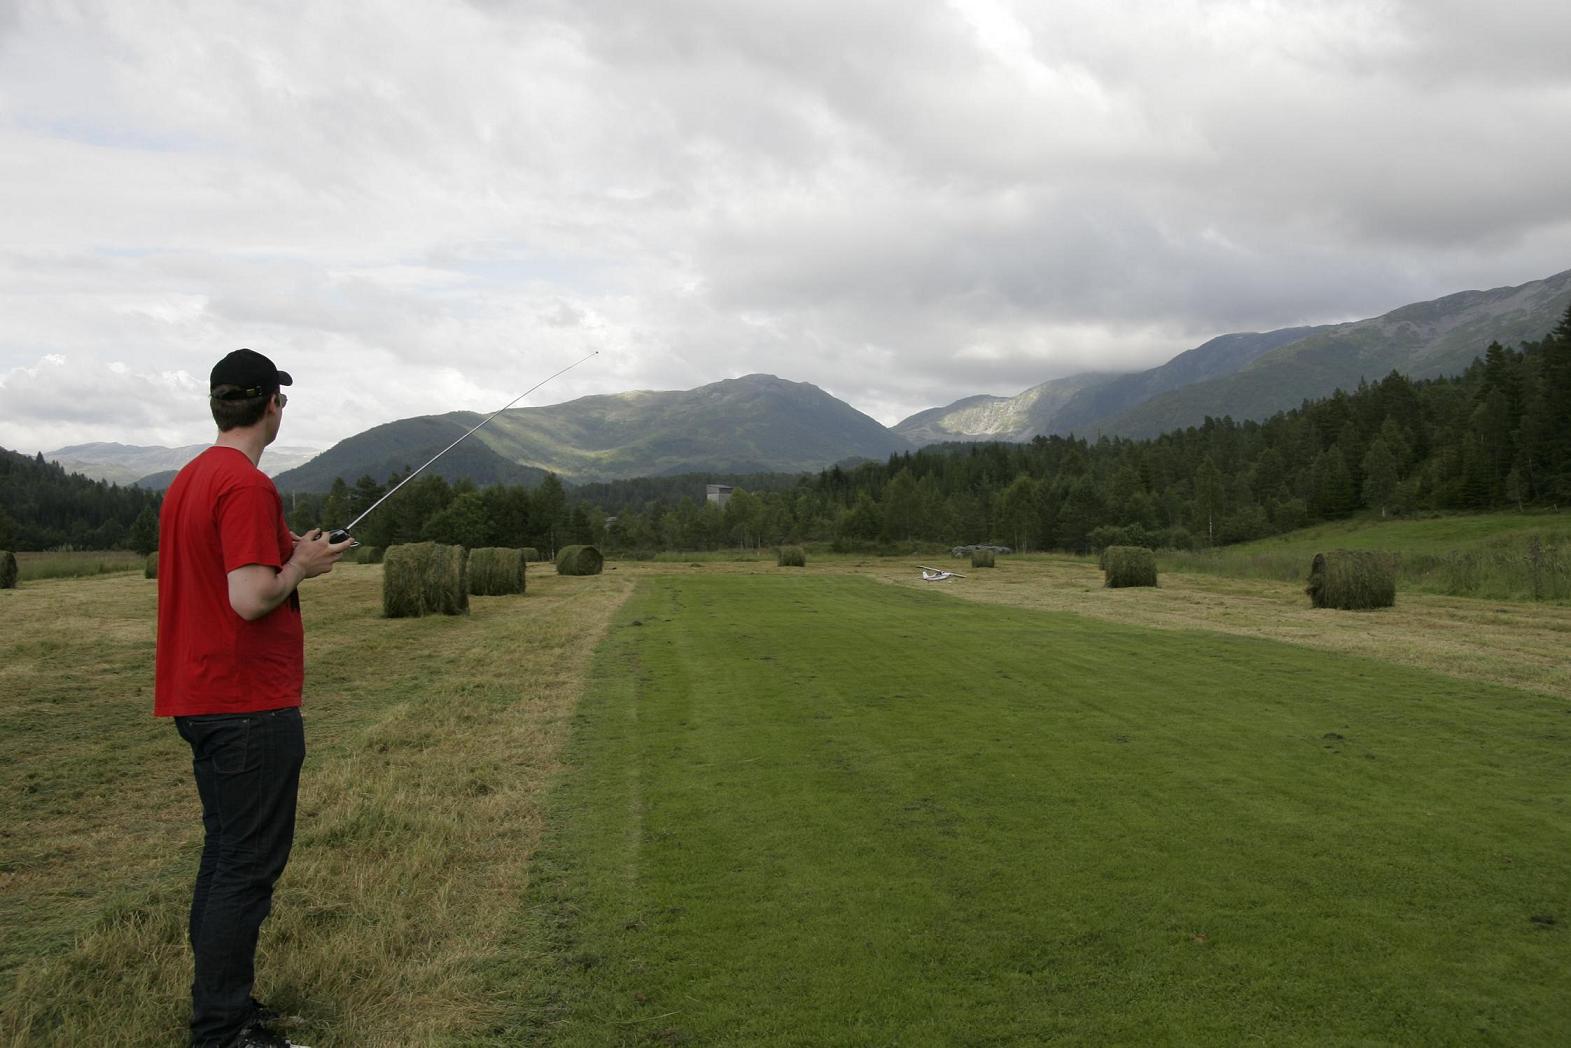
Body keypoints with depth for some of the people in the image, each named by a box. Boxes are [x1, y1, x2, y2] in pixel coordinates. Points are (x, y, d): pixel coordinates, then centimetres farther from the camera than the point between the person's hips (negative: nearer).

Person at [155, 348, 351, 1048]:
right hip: (250, 705, -10)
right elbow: (250, 598, -25)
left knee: (224, 854, 17)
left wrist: (285, 553, 15)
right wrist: (301, 566, -8)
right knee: (249, 866, -2)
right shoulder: (248, 485, -18)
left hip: (201, 697, 10)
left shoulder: (187, 480, 13)